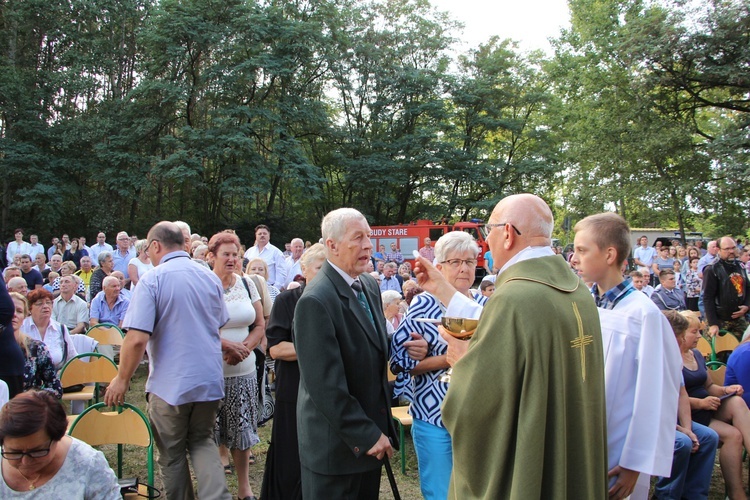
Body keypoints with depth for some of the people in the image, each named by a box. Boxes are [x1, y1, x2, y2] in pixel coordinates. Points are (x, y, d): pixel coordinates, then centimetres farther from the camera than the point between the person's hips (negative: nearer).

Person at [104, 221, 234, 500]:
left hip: (170, 385, -5)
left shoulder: (152, 280, -13)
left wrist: (122, 380, -6)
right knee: (202, 440, 20)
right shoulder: (210, 278, 4)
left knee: (172, 455, 13)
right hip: (210, 381, 5)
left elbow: (137, 339, -19)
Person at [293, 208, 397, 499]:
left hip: (373, 435, 8)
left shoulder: (369, 285, 5)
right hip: (337, 447, -7)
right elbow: (326, 386, -22)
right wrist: (367, 435, -16)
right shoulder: (316, 301, -21)